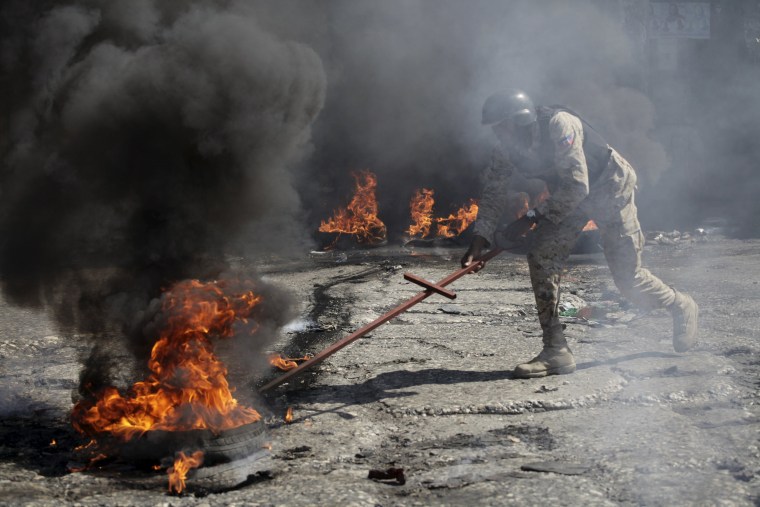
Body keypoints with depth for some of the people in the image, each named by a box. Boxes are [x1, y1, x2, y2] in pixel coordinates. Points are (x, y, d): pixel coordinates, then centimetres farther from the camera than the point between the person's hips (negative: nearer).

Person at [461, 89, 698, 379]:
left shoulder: (559, 125, -34)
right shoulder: (507, 149, -13)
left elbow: (576, 186, -36)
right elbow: (494, 194, -8)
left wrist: (533, 218, -33)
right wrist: (479, 240, -21)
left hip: (610, 189, -6)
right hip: (568, 194, 6)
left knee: (627, 277, -4)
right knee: (541, 255, -13)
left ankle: (681, 307, 29)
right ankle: (556, 351, -9)